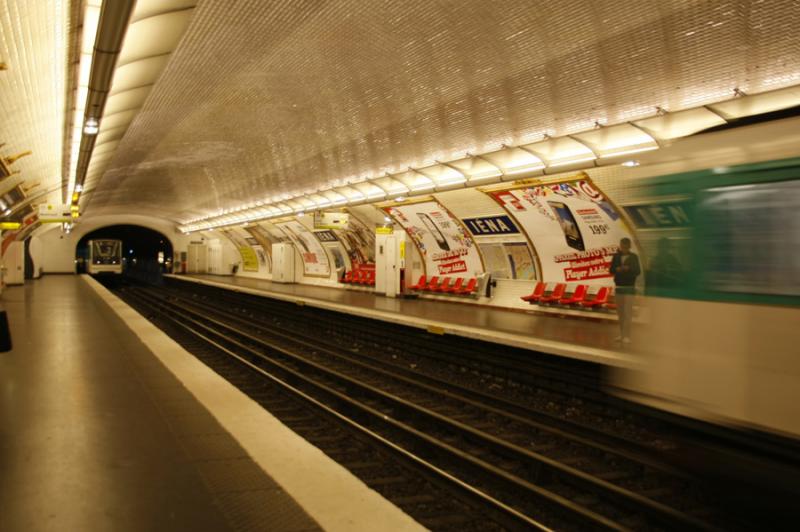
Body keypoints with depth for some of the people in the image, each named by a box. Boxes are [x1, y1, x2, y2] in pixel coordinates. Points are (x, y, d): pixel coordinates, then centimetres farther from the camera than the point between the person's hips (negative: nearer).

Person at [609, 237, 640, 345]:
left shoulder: (634, 257, -4)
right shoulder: (616, 256, 3)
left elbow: (638, 271, -11)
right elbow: (611, 270, -2)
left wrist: (628, 268, -30)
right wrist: (618, 269, -25)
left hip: (629, 288, -4)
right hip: (619, 288, 4)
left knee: (627, 312, -10)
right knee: (620, 312, 8)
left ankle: (627, 336, -10)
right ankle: (622, 334, 17)